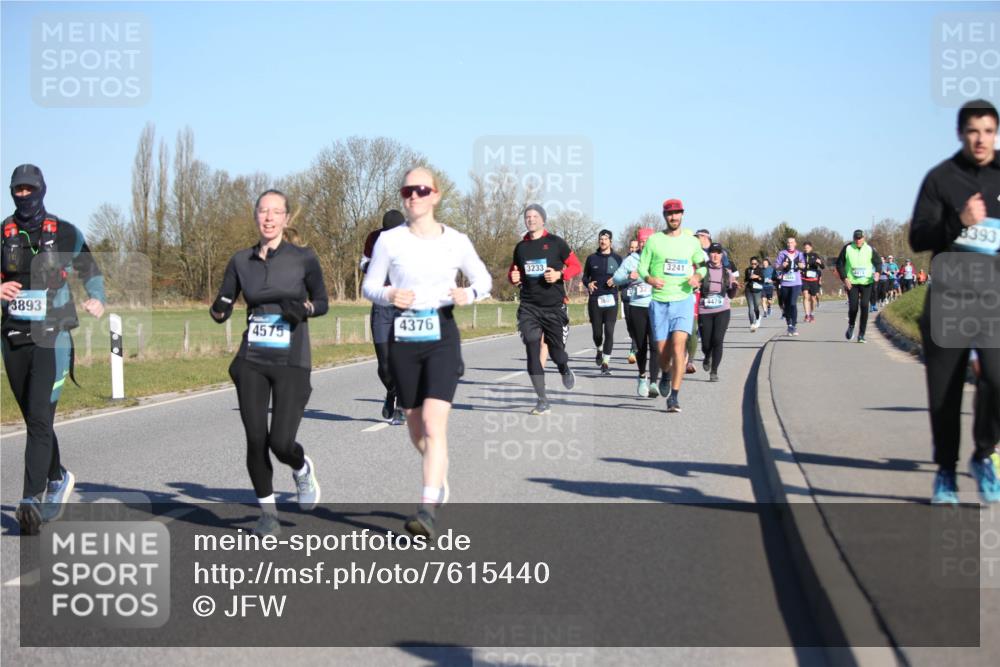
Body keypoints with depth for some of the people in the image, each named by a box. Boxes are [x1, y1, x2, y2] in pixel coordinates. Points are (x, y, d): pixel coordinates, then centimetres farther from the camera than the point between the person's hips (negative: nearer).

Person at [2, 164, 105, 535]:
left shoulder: (65, 234, 2)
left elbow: (90, 271, 13)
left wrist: (97, 300, -6)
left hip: (52, 337, -3)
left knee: (40, 418, -15)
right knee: (34, 419, 13)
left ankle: (32, 499, -18)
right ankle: (57, 479, 36)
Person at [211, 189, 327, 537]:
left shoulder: (303, 258, -2)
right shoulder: (241, 260, 7)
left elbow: (322, 302, 7)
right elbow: (221, 309, 10)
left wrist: (304, 307, -15)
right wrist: (219, 309, -14)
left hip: (292, 363, -3)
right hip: (251, 363, 3)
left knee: (281, 443, -11)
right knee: (256, 441, -1)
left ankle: (302, 470, 26)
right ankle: (267, 511, 18)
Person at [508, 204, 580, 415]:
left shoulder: (555, 243, 0)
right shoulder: (521, 247, 9)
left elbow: (576, 266, 3)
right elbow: (513, 271, 23)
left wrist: (559, 274, -14)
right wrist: (513, 278, -1)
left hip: (554, 306, -2)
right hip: (529, 307, 2)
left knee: (556, 351, 4)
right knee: (532, 350, -9)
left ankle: (565, 370, 42)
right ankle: (542, 401, -4)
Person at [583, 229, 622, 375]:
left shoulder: (617, 259, 7)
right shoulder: (592, 258, 10)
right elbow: (585, 277, 17)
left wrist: (616, 281, -10)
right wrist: (588, 284, -5)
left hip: (611, 300, -1)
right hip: (595, 299, 1)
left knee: (609, 331, -10)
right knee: (597, 332, 3)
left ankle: (605, 363, -6)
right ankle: (600, 350, 36)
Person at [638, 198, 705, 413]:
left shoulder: (691, 242, 8)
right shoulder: (654, 240, 3)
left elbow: (702, 265, 19)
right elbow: (642, 266, 3)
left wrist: (698, 276, -3)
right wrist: (650, 279, -18)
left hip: (683, 300, 0)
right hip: (659, 301, 0)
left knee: (678, 345, -16)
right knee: (662, 349, 4)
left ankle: (674, 397, -13)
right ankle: (665, 375, 40)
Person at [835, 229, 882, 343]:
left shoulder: (870, 249, 1)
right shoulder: (847, 248, -1)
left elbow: (878, 262, 11)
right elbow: (840, 264, 4)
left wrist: (877, 272, -10)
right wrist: (844, 278, -6)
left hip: (866, 283, 0)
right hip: (851, 283, 0)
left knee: (864, 307, -7)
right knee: (853, 307, -8)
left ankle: (861, 334, 2)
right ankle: (851, 325, 25)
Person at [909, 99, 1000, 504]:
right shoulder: (941, 178, 5)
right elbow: (917, 239, 1)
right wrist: (958, 223, -14)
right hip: (948, 295, 0)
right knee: (944, 389, 4)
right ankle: (946, 471, 20)